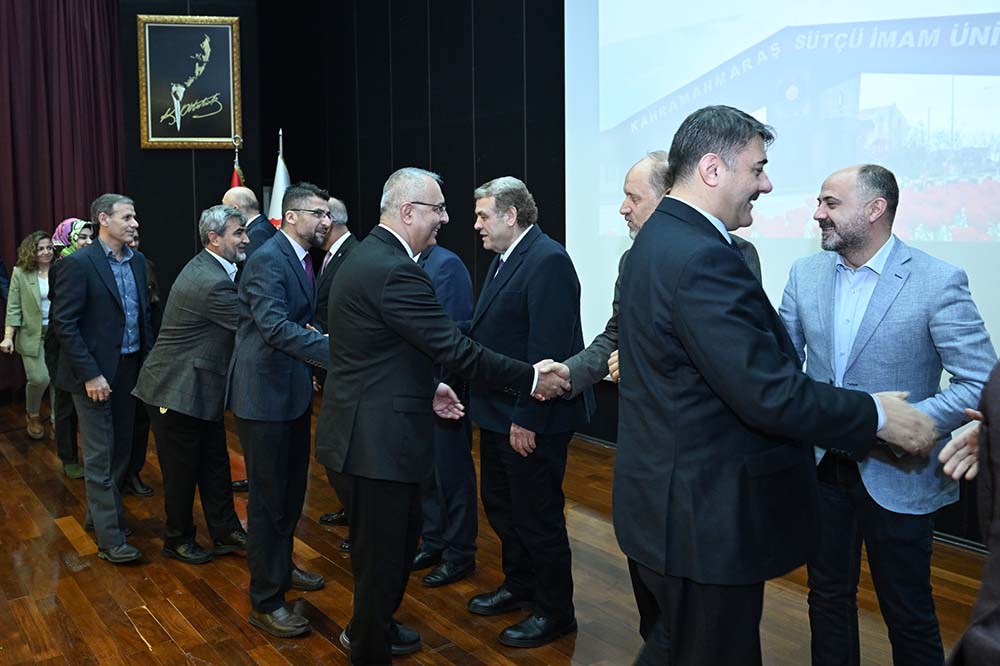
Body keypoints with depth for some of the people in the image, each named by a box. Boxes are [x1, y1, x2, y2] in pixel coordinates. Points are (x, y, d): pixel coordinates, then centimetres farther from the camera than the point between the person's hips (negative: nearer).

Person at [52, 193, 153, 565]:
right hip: (96, 374, -7)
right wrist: (90, 375, -18)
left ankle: (101, 512, 35)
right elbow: (65, 323, -15)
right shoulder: (79, 263, -13)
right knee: (100, 456, 0)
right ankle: (110, 539, 5)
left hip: (130, 369, 7)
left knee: (121, 448, 16)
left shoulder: (137, 261, 7)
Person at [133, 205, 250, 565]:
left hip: (200, 385, 9)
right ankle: (177, 539, 26)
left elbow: (244, 319, 7)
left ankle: (225, 531, 27)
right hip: (177, 389, -9)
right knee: (182, 468, 8)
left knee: (214, 463, 16)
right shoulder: (211, 283, -27)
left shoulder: (208, 268, 4)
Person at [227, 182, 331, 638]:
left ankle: (281, 566, 40)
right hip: (264, 393, -9)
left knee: (292, 487, 21)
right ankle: (265, 601, 11)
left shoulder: (299, 259, 10)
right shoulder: (267, 260, -20)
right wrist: (332, 352, -40)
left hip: (293, 389, 9)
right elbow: (274, 326, -32)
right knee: (268, 496, 0)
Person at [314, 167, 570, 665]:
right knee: (384, 549, 4)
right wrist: (530, 378, -15)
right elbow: (454, 347, -23)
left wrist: (425, 388, 14)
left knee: (387, 539, 24)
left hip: (367, 426, 11)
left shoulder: (367, 255, 10)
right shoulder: (393, 270, -23)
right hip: (379, 434, -11)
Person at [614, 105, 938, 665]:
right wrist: (878, 415, -14)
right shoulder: (702, 259, -25)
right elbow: (771, 395, -27)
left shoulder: (661, 238, 8)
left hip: (670, 502, 10)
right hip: (707, 517, -10)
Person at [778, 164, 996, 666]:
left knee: (908, 613, 11)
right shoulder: (805, 273, 0)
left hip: (897, 477, -4)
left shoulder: (938, 281, -15)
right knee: (828, 596, 19)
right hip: (821, 467, 4)